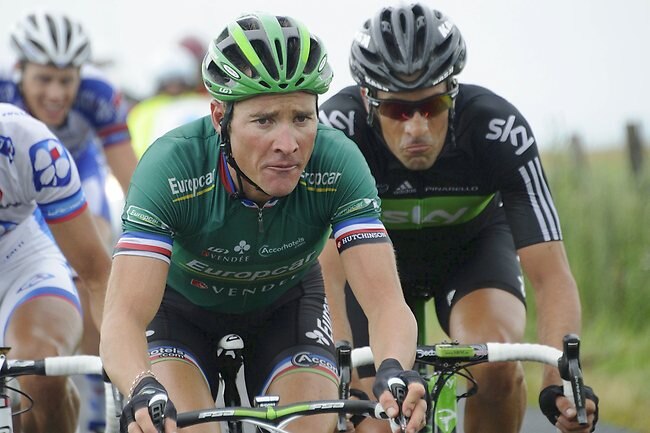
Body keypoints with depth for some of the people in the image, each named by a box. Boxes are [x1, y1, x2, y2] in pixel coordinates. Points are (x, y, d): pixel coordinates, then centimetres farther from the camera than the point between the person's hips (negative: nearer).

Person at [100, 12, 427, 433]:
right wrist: (143, 392, -63)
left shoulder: (337, 164, -31)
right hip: (182, 306, -2)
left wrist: (393, 371, -59)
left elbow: (385, 300, -36)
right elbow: (124, 315, -42)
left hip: (286, 305, 2)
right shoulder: (172, 166, -35)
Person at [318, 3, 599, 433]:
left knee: (496, 355, -30)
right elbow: (326, 273, -40)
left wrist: (562, 381, -51)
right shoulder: (338, 128, -35)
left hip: (473, 243, 0)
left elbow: (551, 274, -35)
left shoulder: (500, 132, -34)